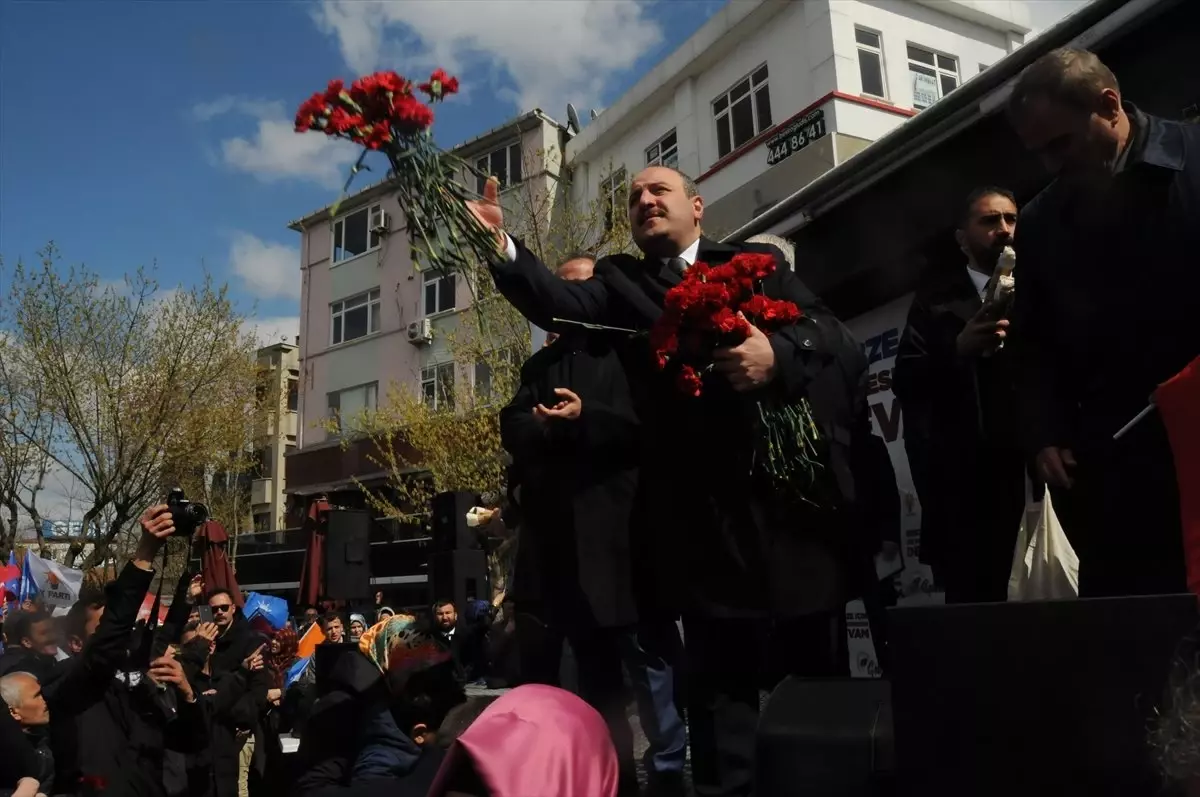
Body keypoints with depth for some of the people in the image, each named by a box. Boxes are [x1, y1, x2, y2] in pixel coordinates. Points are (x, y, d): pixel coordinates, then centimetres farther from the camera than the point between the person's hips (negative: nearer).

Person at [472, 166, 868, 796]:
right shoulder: (622, 281, 13)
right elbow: (562, 304, -7)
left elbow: (830, 333, 1)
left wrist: (777, 354, -20)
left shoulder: (758, 263, 13)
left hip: (797, 484, 1)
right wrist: (501, 246, -24)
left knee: (821, 668, 9)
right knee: (720, 675, 5)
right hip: (707, 510, 0)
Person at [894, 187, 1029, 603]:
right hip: (965, 480, -1)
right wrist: (959, 348, -16)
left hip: (1032, 469, 2)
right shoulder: (938, 300, 9)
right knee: (973, 599, -2)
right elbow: (905, 382, -1)